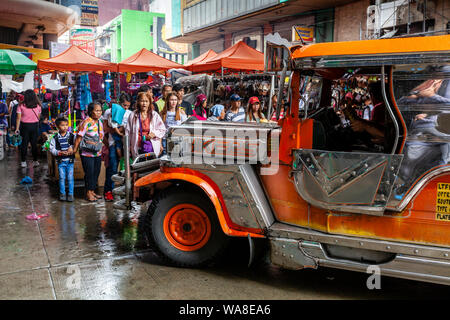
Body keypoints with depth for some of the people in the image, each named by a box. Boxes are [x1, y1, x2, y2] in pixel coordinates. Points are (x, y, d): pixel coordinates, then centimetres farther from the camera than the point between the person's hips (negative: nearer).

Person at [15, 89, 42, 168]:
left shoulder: (21, 106, -10)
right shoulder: (38, 106, -4)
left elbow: (18, 118, -8)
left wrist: (17, 128, -3)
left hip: (25, 126, -1)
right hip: (35, 126, 1)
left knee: (24, 144, 7)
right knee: (34, 144, 10)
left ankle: (23, 161, 10)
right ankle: (35, 161, 13)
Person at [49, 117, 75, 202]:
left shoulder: (72, 136, 0)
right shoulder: (55, 138, -1)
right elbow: (52, 149, -2)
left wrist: (71, 147, -22)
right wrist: (60, 152, -15)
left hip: (70, 160, 0)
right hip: (60, 161, 0)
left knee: (70, 178, 2)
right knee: (62, 178, 6)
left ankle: (70, 194, 12)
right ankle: (62, 193, 19)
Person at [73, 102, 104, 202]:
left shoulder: (100, 122, 8)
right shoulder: (86, 122, -15)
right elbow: (79, 137, -12)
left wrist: (101, 148, 18)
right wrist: (74, 149, -11)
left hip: (98, 153, 7)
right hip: (87, 153, -7)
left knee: (96, 172, 11)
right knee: (89, 173, -1)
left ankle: (92, 191, 24)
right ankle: (88, 193, 11)